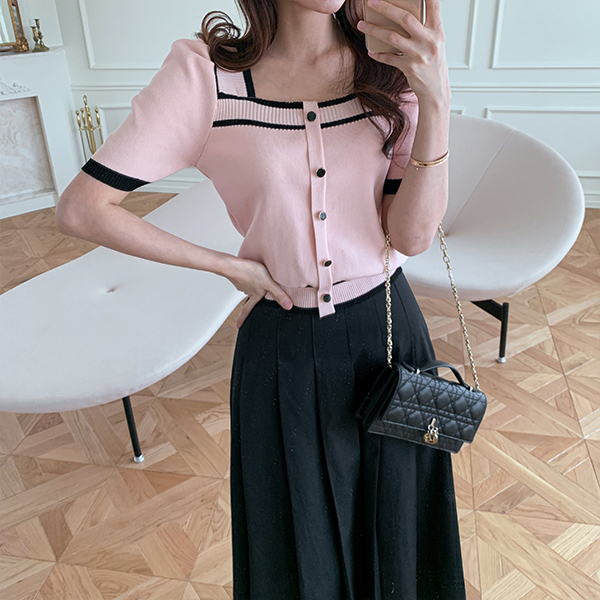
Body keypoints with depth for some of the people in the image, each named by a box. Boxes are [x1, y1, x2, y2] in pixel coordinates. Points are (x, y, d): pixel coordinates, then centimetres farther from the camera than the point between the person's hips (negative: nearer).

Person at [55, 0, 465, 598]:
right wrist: (227, 265, -9)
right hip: (281, 343, -2)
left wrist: (436, 101, -24)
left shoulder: (392, 66, -5)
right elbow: (79, 208, -12)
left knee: (389, 526, 24)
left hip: (386, 329, 3)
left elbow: (412, 234, -11)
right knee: (297, 546, 20)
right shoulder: (203, 73, -13)